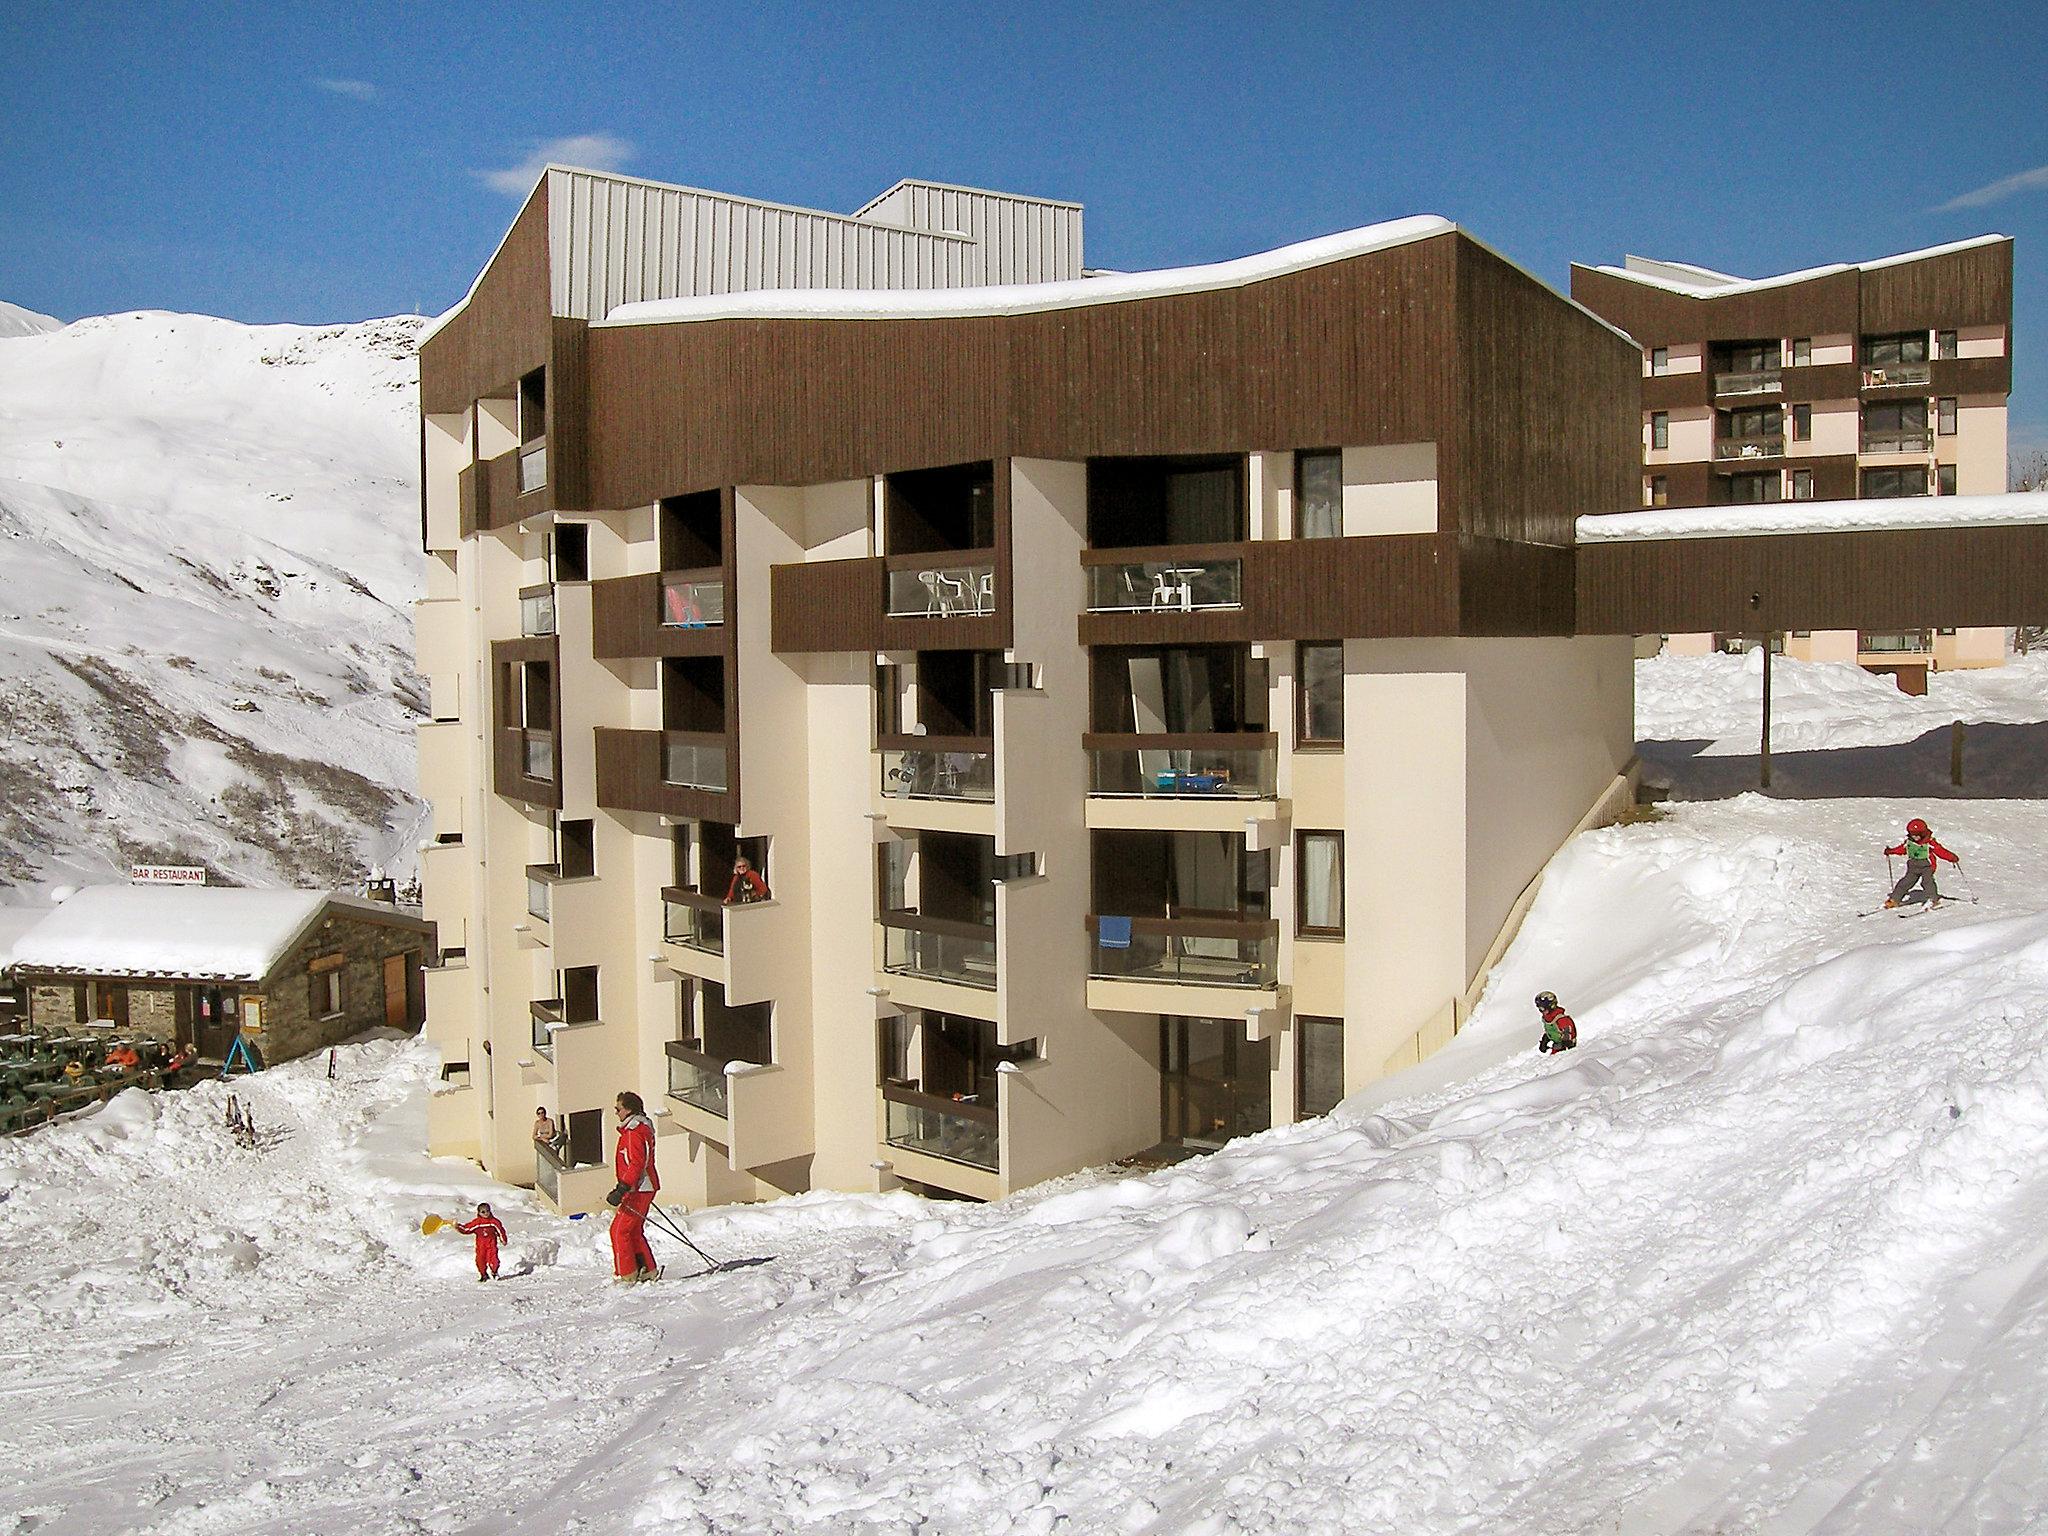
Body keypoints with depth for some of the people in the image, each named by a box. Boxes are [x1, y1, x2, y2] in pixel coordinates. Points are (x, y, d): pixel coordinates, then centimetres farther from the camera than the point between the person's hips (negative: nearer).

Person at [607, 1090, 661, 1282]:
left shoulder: (634, 1132, -17)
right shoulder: (642, 1128, 17)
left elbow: (636, 1165, -24)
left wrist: (621, 1189, -27)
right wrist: (623, 1188, 27)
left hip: (638, 1190, -10)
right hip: (645, 1188, 10)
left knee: (619, 1230, -5)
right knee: (634, 1231, 16)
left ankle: (626, 1274, -2)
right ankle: (647, 1269, 18)